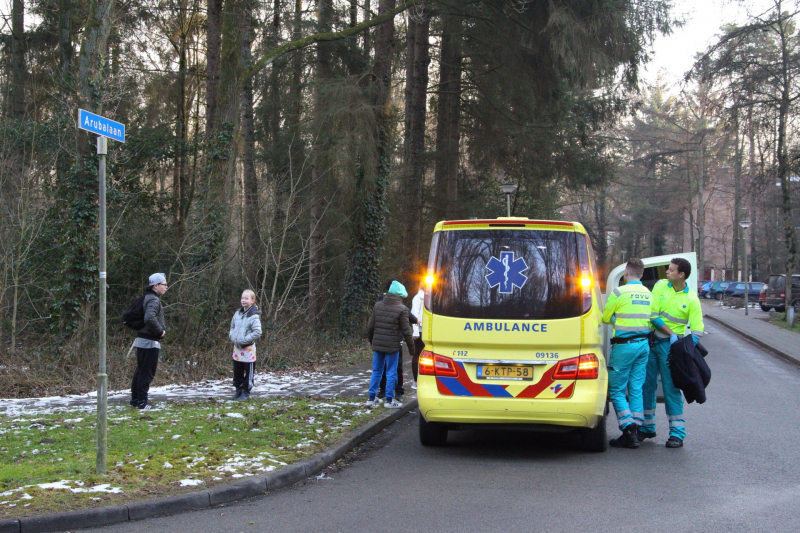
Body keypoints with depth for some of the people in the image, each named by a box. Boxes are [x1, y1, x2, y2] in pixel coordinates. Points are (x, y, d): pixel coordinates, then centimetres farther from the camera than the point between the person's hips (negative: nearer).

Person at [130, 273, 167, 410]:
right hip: (150, 341, -10)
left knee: (140, 370, 16)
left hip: (142, 339, 10)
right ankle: (142, 401, -2)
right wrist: (160, 330, -19)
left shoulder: (148, 298, 15)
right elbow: (150, 318, -33)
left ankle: (135, 398, 22)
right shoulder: (153, 300, -17)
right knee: (147, 372, -5)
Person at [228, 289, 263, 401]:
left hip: (248, 348, -7)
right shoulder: (237, 313, 7)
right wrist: (232, 336, 3)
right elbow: (232, 327, 21)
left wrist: (244, 340, -20)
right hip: (237, 347, 7)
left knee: (248, 372, 2)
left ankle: (246, 393, 11)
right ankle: (238, 391, 26)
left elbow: (257, 332, -19)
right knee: (237, 372, 14)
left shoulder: (254, 316, -14)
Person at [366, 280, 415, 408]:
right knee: (391, 373, 3)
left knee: (376, 371, 13)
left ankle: (372, 398, 16)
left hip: (377, 345, 5)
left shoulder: (378, 306, 6)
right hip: (392, 345, -5)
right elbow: (406, 330, -10)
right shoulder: (402, 309, -10)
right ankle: (389, 400, 7)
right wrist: (411, 345, 0)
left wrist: (372, 341, 23)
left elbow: (370, 327, 10)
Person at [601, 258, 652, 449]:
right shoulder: (647, 294, 9)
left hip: (625, 345, -6)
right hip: (643, 343, 7)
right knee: (636, 389, 10)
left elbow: (605, 318, -1)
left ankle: (628, 432, -10)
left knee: (616, 389, 0)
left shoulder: (619, 292, -11)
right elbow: (648, 318, 15)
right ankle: (635, 430, 9)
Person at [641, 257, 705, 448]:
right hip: (651, 341, 3)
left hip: (670, 346, -3)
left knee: (671, 388, -4)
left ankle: (677, 433, 2)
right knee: (647, 385, 9)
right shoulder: (660, 286, 1)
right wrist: (671, 334, -13)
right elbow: (653, 315, -4)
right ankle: (647, 427, 22)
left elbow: (697, 329, -6)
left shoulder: (691, 299, -5)